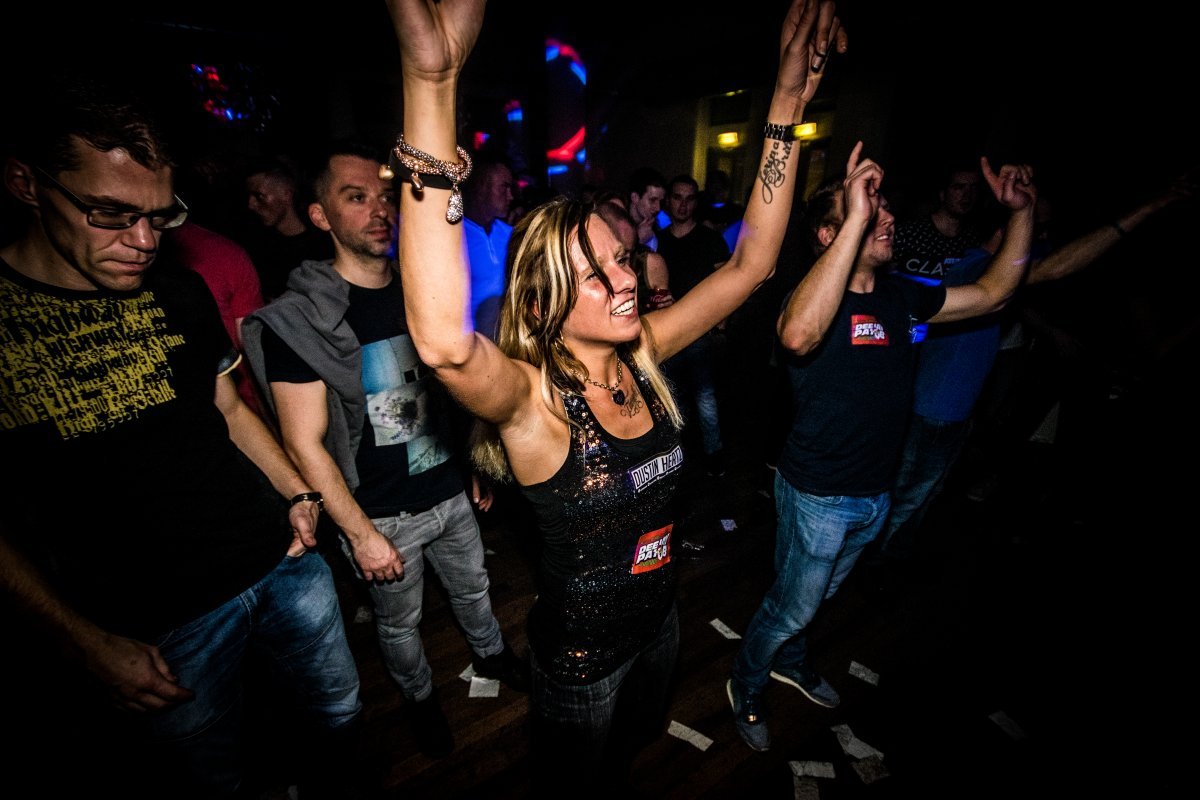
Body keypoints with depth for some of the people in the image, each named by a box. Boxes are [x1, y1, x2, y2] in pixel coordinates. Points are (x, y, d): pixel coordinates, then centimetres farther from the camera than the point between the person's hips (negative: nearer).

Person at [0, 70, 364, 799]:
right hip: (160, 619, -3)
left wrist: (300, 495, 0)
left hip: (284, 559, 4)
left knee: (341, 715, 23)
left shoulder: (181, 291, 1)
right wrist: (84, 642, -11)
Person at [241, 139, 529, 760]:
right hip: (382, 515, -4)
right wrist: (361, 534, -14)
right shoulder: (296, 319, -16)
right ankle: (421, 697, 49)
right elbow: (305, 443, -15)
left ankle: (491, 654, 54)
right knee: (399, 622, 20)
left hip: (449, 493, 4)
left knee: (473, 588, 25)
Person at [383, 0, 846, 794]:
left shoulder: (641, 353, -14)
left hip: (660, 615, 5)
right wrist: (432, 81, -57)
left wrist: (790, 96, -18)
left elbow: (750, 264, -13)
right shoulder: (532, 400, -31)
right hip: (582, 650, -5)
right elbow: (444, 343, -54)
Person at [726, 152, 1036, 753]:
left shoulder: (899, 296, 1)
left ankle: (788, 661, 56)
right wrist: (856, 222, -44)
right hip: (817, 495, -7)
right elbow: (798, 335, -48)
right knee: (792, 607, 12)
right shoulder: (812, 297, -23)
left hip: (874, 493, 8)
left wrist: (1021, 210, 2)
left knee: (818, 596, 29)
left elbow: (992, 293, 12)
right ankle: (746, 688, 40)